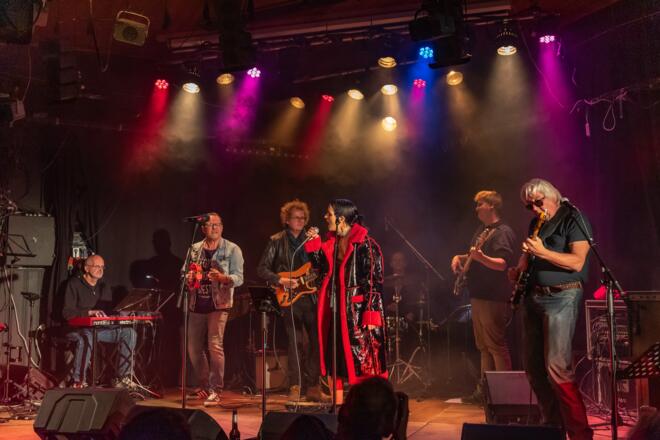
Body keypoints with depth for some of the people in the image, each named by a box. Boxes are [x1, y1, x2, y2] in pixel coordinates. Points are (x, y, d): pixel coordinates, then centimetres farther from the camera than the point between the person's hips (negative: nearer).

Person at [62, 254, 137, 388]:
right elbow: (67, 312, -14)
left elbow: (109, 311, 16)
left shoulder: (104, 287, 16)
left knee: (129, 332, -14)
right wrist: (90, 312, -27)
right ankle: (77, 381, -27)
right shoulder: (74, 284, -4)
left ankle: (123, 378, -12)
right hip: (77, 328, -6)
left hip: (100, 328, 6)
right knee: (86, 338, -42)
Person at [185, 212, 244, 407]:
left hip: (219, 304, -5)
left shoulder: (232, 250, 0)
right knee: (193, 347, 8)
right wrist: (189, 278, -5)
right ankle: (204, 386, 27)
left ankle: (215, 391, -7)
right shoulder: (194, 249, 13)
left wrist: (222, 278, -24)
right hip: (197, 305, 5)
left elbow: (239, 278, -6)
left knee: (215, 345, -15)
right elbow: (185, 273, 18)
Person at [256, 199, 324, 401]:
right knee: (295, 343, -4)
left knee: (317, 340, 0)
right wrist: (281, 281, -14)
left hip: (311, 296, 4)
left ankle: (312, 386, 10)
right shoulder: (277, 241, 1)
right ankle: (295, 387, 6)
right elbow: (262, 269, -2)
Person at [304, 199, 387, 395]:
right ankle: (337, 403, 22)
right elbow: (321, 267, 17)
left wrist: (371, 315, -20)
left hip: (357, 311, -7)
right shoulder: (331, 241, 9)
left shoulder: (365, 245, -13)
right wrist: (313, 244, 5)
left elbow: (375, 281, -15)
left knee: (361, 360, -3)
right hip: (334, 309, 7)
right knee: (335, 357, 12)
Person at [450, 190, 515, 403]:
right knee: (483, 346, 13)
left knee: (496, 346, -8)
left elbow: (502, 264, -24)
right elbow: (473, 255, 30)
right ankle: (484, 390, 20)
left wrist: (481, 257, -40)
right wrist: (461, 257, 10)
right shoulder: (482, 231, 17)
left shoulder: (502, 232, -12)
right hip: (479, 296, 10)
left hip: (493, 299, -10)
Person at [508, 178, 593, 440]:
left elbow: (577, 262, -16)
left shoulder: (573, 219, -6)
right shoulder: (535, 225, 17)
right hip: (532, 298, 8)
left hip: (561, 297, -8)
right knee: (533, 368, 9)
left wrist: (542, 252, -24)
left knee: (557, 367, -16)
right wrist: (518, 270, 6)